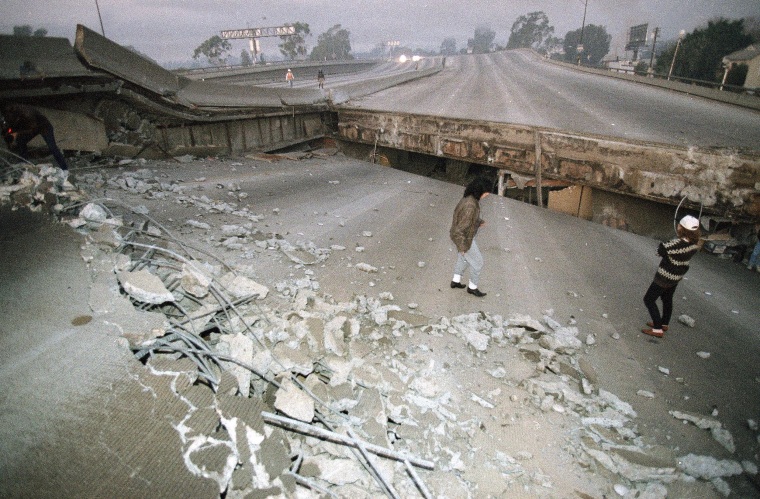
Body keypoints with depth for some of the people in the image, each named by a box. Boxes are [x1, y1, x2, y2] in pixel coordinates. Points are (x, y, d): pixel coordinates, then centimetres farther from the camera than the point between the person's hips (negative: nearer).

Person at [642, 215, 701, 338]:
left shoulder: (677, 244, -34)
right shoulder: (694, 243, -11)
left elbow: (660, 251, -20)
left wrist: (663, 243, -2)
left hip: (665, 276, -8)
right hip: (677, 276, 8)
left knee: (649, 299, 5)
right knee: (667, 299, 26)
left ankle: (658, 329, 9)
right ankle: (664, 324, 43)